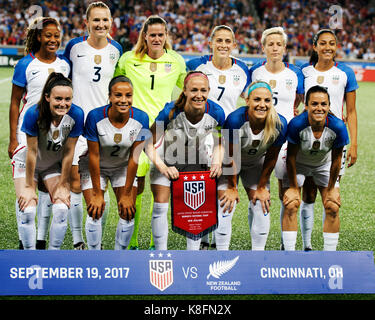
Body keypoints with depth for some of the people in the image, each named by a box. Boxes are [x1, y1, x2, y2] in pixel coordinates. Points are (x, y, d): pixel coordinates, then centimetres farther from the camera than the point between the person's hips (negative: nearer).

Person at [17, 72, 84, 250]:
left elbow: (68, 152, -14)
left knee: (62, 209, -12)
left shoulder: (76, 115, -24)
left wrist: (63, 185, -7)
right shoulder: (33, 114, -31)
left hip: (54, 165, 2)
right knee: (28, 211, -15)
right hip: (28, 165, -2)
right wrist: (29, 186, -16)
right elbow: (32, 151, -23)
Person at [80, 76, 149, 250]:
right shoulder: (95, 117, -29)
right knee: (95, 213, -9)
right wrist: (97, 194, -17)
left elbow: (134, 157, -16)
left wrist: (127, 194, -12)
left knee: (127, 213, -5)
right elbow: (94, 156, -22)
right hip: (95, 168, -2)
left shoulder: (141, 118, -23)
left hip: (123, 167, 2)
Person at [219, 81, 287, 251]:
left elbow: (271, 157, -11)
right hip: (230, 163, -2)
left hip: (256, 163, 3)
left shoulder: (279, 124, -28)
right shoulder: (235, 119, -36)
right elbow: (231, 155, -23)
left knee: (260, 204, -2)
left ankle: (258, 250, 9)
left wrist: (261, 187, -4)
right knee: (226, 204, -10)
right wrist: (232, 188, -13)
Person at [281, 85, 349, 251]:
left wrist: (331, 189, -8)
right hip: (298, 164, -2)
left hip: (324, 165, 2)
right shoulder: (296, 124, -34)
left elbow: (336, 160, -16)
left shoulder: (338, 127, -30)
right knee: (291, 206, -12)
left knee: (332, 208, -7)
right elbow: (291, 157, -20)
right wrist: (293, 187, -13)